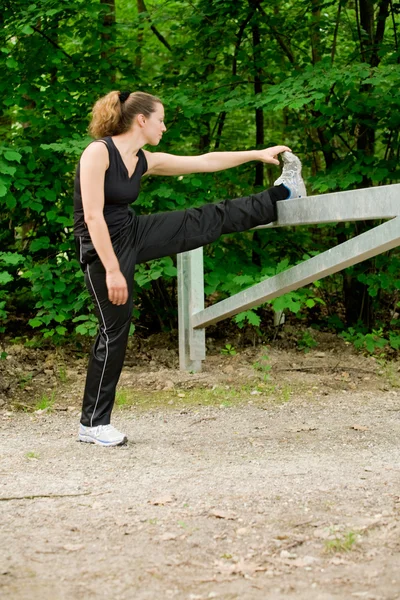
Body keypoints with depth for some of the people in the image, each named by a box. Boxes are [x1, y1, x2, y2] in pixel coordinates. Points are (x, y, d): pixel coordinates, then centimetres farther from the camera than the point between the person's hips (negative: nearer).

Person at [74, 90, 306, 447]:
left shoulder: (145, 161, 3)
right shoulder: (98, 152, -20)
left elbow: (205, 162, 13)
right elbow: (93, 217, -24)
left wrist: (258, 154, 17)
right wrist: (112, 271, -25)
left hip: (133, 234, 7)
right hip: (102, 248, -7)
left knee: (210, 220, 11)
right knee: (115, 330, -2)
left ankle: (282, 195, 32)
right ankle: (93, 423, 9)